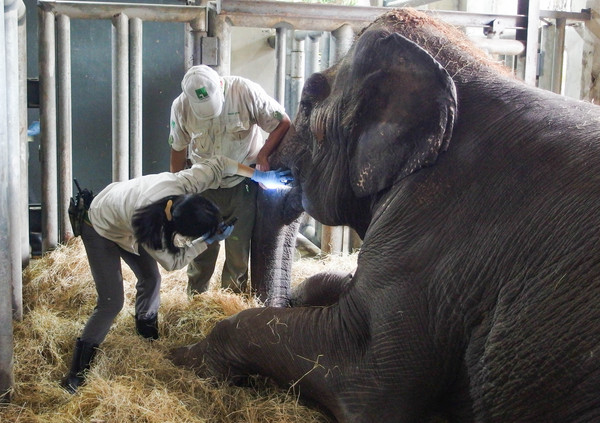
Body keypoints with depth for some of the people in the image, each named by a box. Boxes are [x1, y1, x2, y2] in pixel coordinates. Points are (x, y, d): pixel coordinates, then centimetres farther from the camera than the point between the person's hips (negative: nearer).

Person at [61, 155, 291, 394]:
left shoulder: (182, 183, -32)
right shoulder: (149, 231, -43)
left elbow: (217, 164, -15)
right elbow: (173, 261, -24)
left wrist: (257, 175, -12)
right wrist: (211, 241, -23)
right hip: (100, 229, -7)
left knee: (150, 279, 12)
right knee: (112, 303, -12)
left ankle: (148, 338, 38)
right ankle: (76, 376, -3)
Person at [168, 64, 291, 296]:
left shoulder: (245, 91, -20)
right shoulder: (181, 106, -13)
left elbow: (283, 123, -12)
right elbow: (178, 149, 2)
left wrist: (263, 153, -24)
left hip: (243, 184, -1)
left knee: (238, 248, 3)